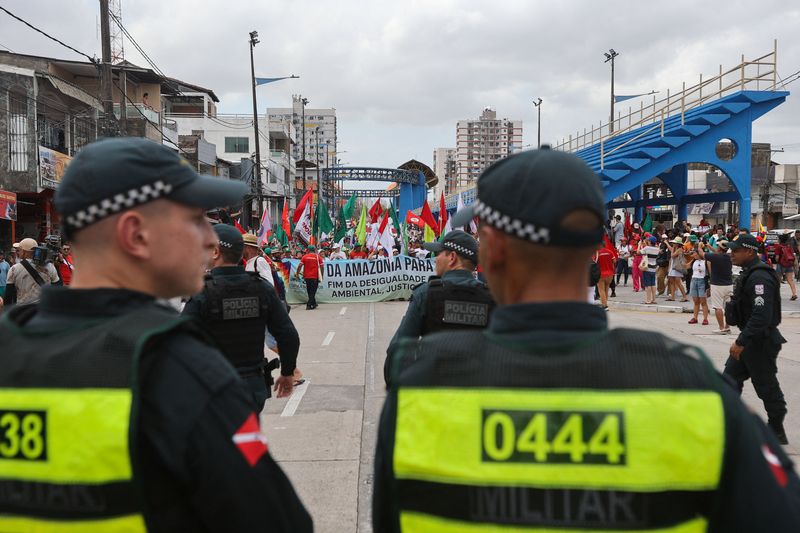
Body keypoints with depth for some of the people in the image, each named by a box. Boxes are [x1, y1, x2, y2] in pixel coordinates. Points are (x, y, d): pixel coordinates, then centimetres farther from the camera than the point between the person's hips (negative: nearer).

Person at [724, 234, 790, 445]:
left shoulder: (760, 277, -23)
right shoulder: (749, 273, 11)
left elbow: (762, 316, -30)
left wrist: (741, 342, -29)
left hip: (761, 342, -10)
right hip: (749, 340, 10)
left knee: (767, 387, 2)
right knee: (730, 379, 11)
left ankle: (777, 432, 16)